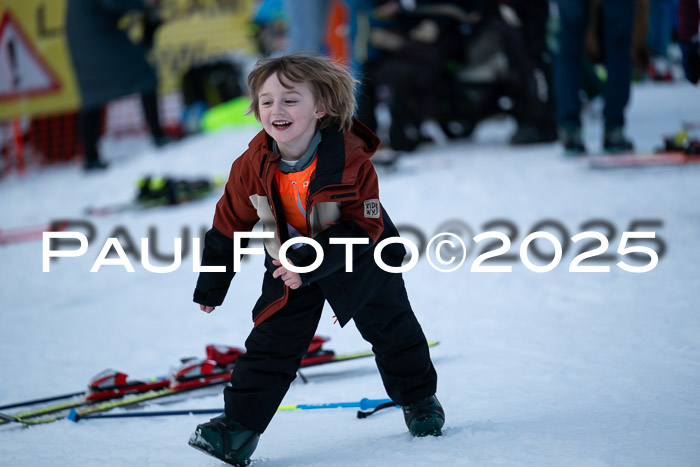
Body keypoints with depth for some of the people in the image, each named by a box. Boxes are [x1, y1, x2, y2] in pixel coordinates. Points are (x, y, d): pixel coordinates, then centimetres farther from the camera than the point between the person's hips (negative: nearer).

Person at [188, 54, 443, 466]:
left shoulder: (351, 160, -30)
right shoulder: (252, 168, -19)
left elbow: (364, 227, -29)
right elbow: (229, 226, -6)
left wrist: (312, 261, -39)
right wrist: (211, 287, 0)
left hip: (360, 261, -2)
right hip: (291, 264, 2)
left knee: (391, 330, 16)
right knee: (271, 343, -6)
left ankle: (419, 400, 40)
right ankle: (239, 429, -4)